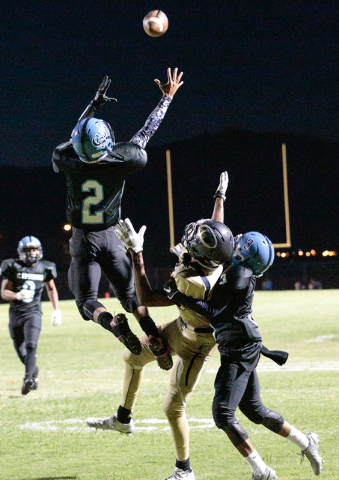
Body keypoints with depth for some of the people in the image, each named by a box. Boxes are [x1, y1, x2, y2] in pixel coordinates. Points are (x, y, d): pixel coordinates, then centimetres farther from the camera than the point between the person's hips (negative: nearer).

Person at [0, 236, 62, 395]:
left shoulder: (44, 268, 0)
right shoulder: (13, 267, -7)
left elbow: (51, 288, 18)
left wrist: (56, 309, 11)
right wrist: (17, 295, -29)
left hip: (33, 313, 0)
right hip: (16, 314, 0)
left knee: (31, 345, -21)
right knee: (21, 352, 8)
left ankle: (28, 379, -28)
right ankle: (34, 370, 36)